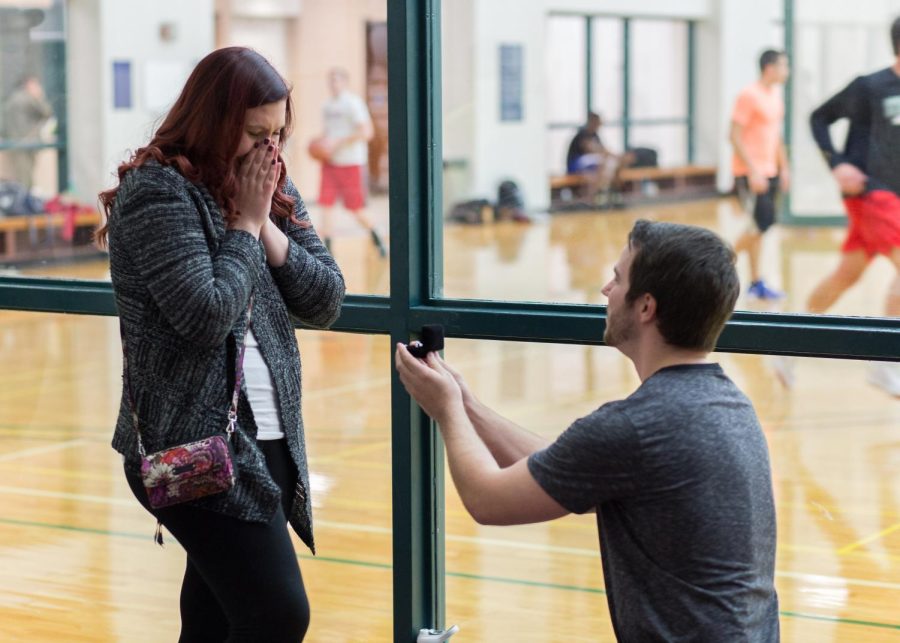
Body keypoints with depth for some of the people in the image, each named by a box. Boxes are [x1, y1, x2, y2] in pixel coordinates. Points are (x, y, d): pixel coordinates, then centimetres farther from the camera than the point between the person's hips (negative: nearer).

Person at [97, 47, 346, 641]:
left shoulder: (273, 189, 11)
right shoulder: (158, 191, -11)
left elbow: (327, 302, 6)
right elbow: (206, 317, -20)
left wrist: (267, 226, -5)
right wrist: (243, 225, -10)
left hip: (271, 440, 7)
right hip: (197, 450, -7)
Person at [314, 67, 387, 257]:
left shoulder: (353, 103, -11)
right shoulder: (328, 105, 11)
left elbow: (366, 132, -18)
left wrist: (337, 143, -20)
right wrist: (322, 141, 5)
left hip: (351, 163, -6)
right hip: (330, 162, 6)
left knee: (356, 209, 1)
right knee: (325, 204, -5)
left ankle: (376, 237, 26)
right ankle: (326, 247, -2)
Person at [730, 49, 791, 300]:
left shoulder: (776, 95, 13)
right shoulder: (749, 95, -13)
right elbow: (735, 136, -17)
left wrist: (784, 167, 16)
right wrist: (753, 171, -21)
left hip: (769, 172, 8)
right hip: (750, 173, -8)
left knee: (759, 227, 10)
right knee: (761, 224, -13)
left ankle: (756, 283, 14)